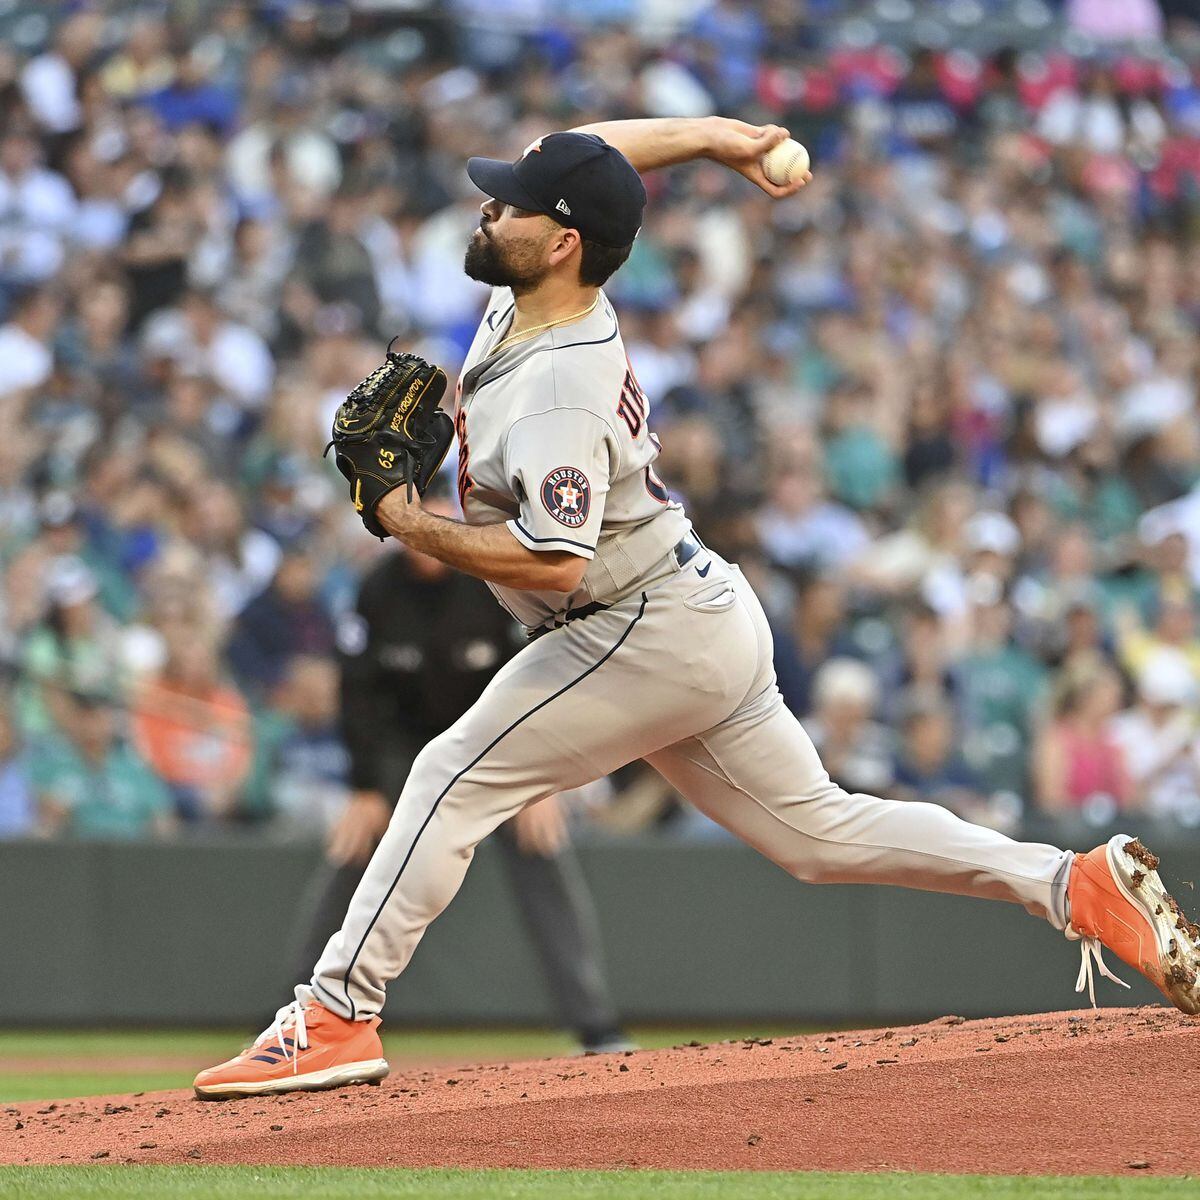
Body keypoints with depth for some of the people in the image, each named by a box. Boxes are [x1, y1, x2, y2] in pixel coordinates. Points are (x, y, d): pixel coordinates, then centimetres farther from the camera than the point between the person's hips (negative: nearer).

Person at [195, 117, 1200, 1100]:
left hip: (651, 633, -10)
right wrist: (718, 136, 10)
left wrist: (416, 529, -26)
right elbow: (590, 154, 16)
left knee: (457, 777, -10)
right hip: (700, 618, 10)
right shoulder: (532, 298, 1)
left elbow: (554, 565, -35)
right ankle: (1075, 884, 10)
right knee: (815, 830, 13)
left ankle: (337, 1017, -10)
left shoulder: (560, 393, -26)